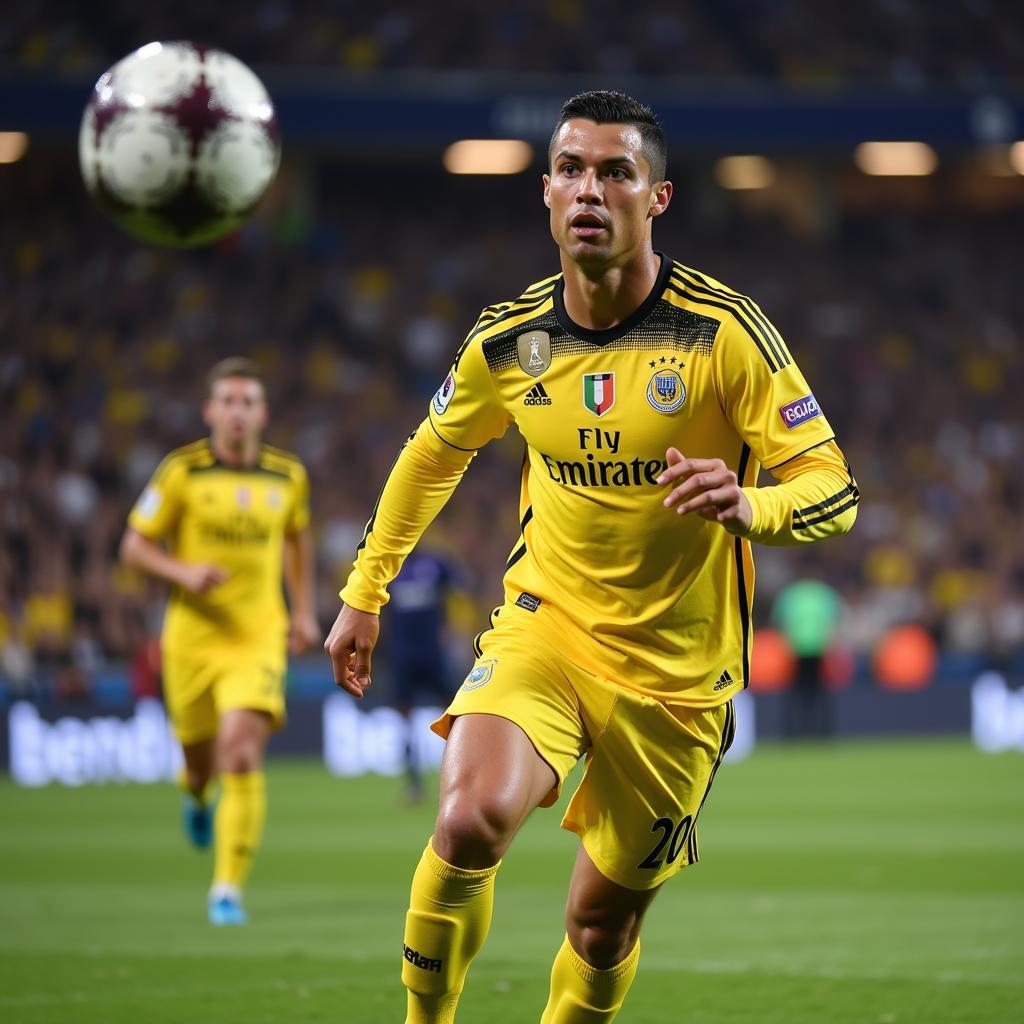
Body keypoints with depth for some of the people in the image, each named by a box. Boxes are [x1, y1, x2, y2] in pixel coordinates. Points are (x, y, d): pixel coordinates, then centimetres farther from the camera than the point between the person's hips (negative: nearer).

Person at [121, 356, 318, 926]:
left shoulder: (289, 476, 3)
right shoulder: (182, 472, -6)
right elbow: (135, 546, -1)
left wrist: (304, 610, 16)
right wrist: (184, 572, -19)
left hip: (259, 638, 0)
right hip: (193, 637, 0)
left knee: (243, 755, -19)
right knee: (200, 750, 14)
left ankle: (228, 889, -14)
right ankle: (197, 796, 55)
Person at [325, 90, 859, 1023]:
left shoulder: (726, 333, -15)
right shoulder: (506, 341, -4)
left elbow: (832, 490, -14)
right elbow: (432, 456, 17)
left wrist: (749, 506, -36)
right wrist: (365, 594, 18)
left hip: (675, 671, -1)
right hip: (545, 624, 1)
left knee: (604, 924, 7)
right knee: (471, 821, -26)